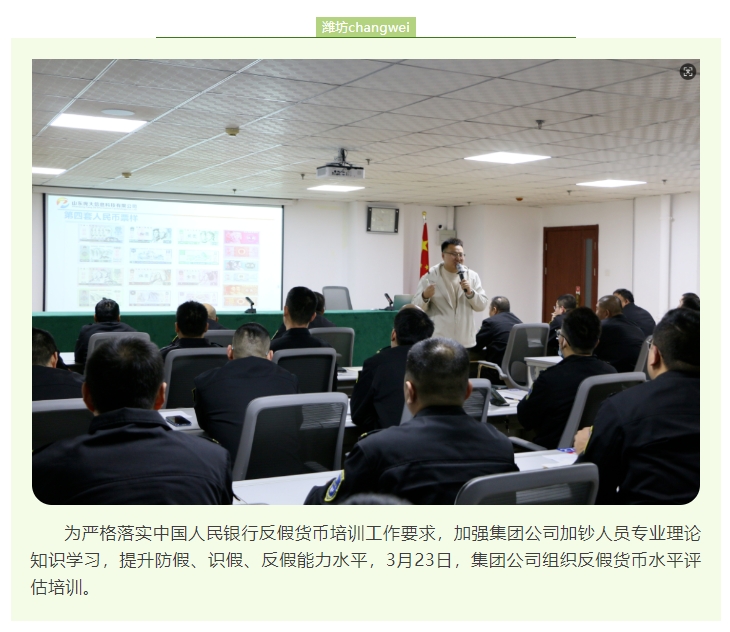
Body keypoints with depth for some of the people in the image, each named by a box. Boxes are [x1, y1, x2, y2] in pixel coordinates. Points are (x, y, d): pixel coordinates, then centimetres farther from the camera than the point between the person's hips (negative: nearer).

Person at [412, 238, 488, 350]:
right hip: (438, 342, -3)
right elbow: (416, 308, -3)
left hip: (466, 342, 3)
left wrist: (470, 292, -14)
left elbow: (482, 305, 5)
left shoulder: (472, 276, 7)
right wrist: (425, 296, -24)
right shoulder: (430, 277, -2)